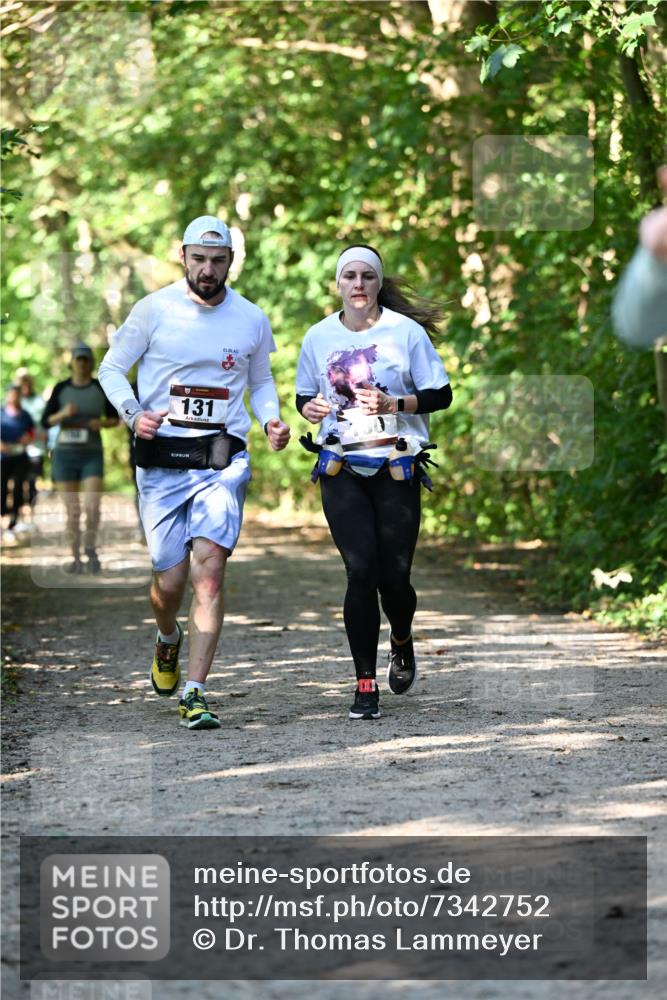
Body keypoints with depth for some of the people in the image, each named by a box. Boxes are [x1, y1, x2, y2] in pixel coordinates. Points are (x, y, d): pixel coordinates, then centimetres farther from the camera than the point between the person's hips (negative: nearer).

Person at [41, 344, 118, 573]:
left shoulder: (102, 388, 0)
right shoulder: (61, 389, 0)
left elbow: (114, 418, 9)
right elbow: (46, 422, -1)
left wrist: (102, 423, -13)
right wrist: (63, 414, -21)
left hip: (92, 456, 0)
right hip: (64, 454, 1)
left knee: (92, 507, -16)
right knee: (72, 511, 2)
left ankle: (90, 548, 8)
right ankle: (76, 559, 15)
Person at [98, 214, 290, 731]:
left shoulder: (252, 320, 7)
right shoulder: (154, 310, 0)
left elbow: (261, 380, 22)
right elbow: (111, 367, 8)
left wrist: (271, 421, 2)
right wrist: (133, 413, -11)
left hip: (223, 459, 0)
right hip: (161, 459, 0)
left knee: (209, 567, -16)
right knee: (170, 578, 0)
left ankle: (195, 694, -15)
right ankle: (168, 639, 38)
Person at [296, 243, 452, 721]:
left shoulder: (406, 331, -2)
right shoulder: (319, 336, 6)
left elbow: (441, 395, 0)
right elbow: (304, 395, 17)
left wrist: (394, 404, -16)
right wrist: (308, 407, -6)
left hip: (396, 467, -1)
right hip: (341, 469, 1)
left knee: (394, 576, -3)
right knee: (361, 571, -11)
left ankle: (402, 643, 33)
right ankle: (366, 683, -2)